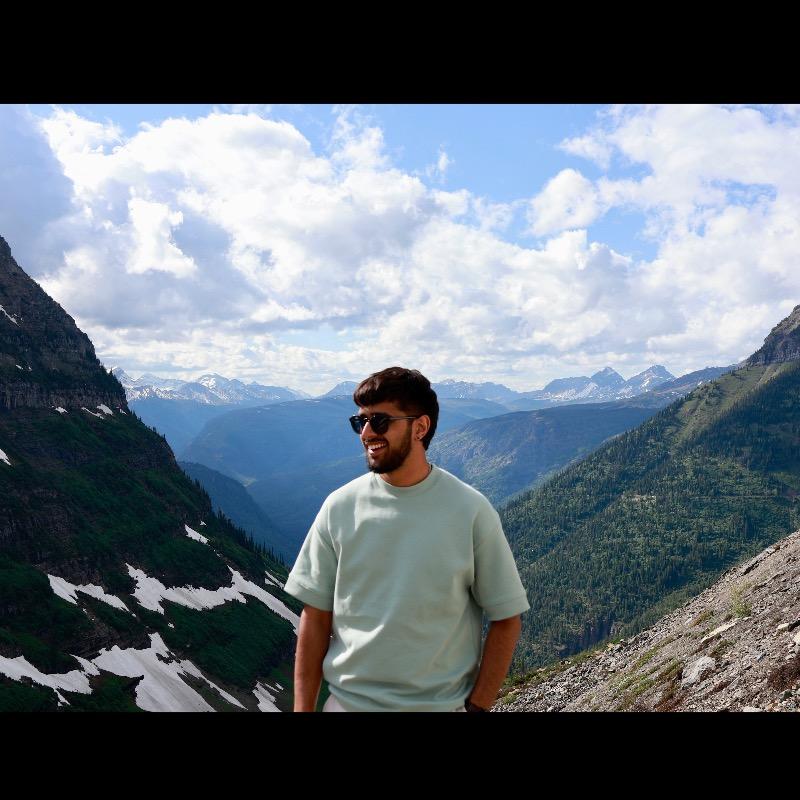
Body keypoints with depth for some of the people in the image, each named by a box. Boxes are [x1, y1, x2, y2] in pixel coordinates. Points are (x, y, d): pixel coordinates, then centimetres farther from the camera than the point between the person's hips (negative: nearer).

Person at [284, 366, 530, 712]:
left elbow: (506, 620, -5)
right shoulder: (340, 507, -6)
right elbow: (315, 618, -1)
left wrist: (476, 706, -8)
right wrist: (303, 706, -3)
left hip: (441, 703, -1)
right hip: (346, 700, 2)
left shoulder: (470, 511, -11)